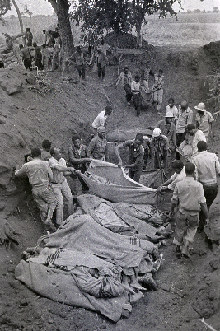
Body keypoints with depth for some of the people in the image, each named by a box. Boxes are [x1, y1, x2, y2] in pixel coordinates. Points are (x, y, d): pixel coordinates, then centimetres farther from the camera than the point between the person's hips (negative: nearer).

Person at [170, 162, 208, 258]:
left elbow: (174, 200, -4)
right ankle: (185, 250, 16)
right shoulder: (198, 186, -19)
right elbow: (203, 203, -17)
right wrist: (206, 217, -6)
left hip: (182, 212, 1)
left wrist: (172, 210, 14)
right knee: (192, 229, 23)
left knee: (180, 229, 23)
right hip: (194, 214, -1)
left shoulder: (179, 184, -14)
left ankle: (178, 249, 33)